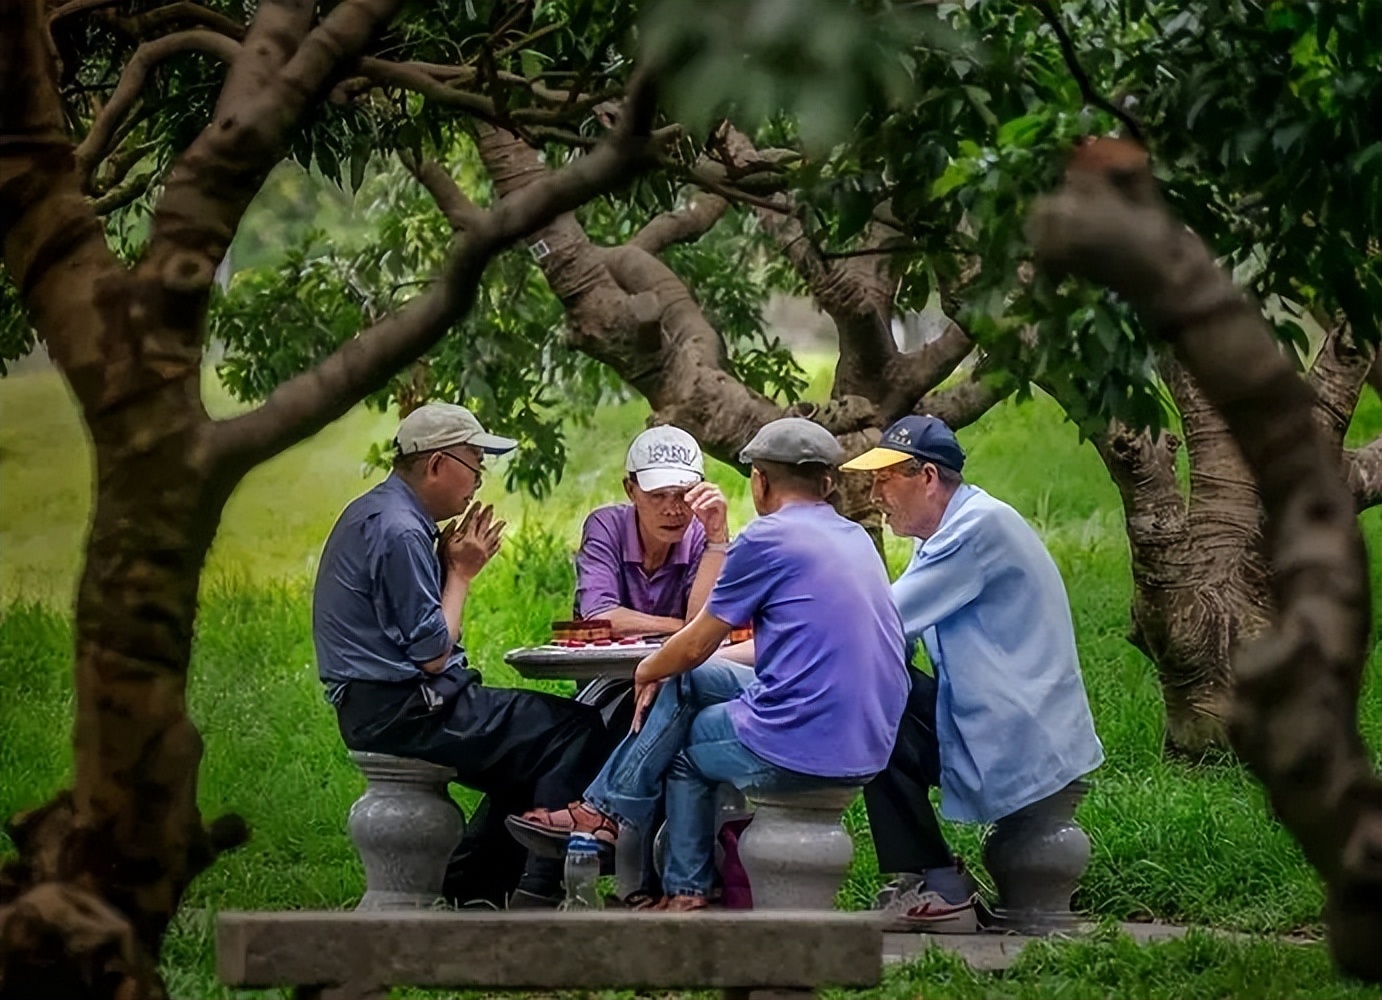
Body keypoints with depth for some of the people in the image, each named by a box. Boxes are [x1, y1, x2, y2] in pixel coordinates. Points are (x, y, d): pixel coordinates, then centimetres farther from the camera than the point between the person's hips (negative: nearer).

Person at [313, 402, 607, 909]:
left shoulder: (373, 513, 16)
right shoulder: (399, 532, -19)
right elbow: (432, 653, -18)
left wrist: (446, 562, 8)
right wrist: (461, 572, -7)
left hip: (375, 708, 11)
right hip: (405, 711, -11)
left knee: (534, 736, 24)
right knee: (577, 730, -11)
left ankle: (467, 883, 20)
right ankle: (536, 894, -12)